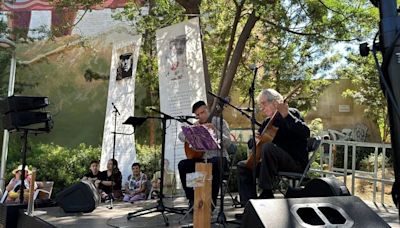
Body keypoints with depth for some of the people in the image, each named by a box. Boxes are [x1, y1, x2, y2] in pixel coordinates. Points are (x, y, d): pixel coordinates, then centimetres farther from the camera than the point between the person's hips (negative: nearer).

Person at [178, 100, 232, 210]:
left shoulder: (220, 122, -1)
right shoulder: (195, 125, 13)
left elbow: (227, 143, -11)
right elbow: (181, 135, 5)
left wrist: (215, 131, -25)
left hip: (218, 157, -4)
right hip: (201, 158, 5)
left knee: (215, 164, -38)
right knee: (182, 165, -17)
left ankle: (212, 201, -26)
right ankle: (192, 200, -9)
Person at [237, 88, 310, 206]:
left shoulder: (292, 113, -5)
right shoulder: (268, 122, 15)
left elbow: (305, 133, -25)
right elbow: (251, 143, 21)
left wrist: (286, 116, -32)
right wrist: (256, 140, -4)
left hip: (296, 162, -8)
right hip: (277, 162, 8)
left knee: (268, 147, -34)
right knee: (243, 166, 0)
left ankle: (266, 194, -26)